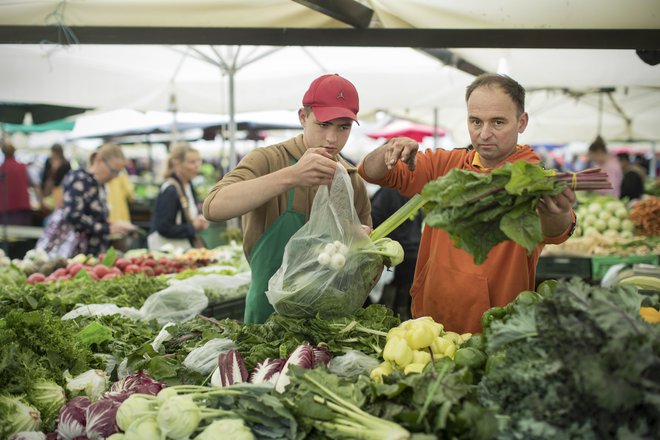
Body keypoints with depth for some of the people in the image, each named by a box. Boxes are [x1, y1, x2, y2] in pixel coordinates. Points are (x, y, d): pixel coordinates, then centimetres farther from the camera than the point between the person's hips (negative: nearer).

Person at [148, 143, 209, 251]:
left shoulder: (189, 185, 10)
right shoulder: (170, 190, -18)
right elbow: (164, 229, -21)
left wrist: (200, 222, 1)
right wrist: (192, 227, -14)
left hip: (185, 245, 8)